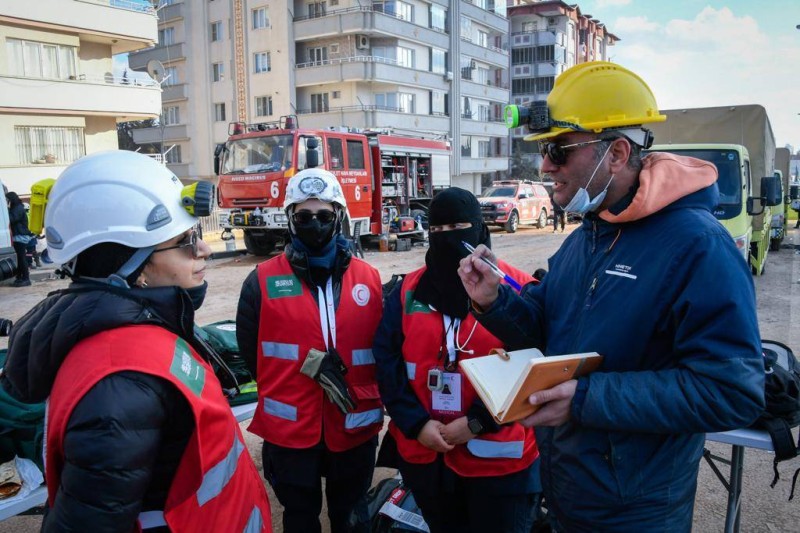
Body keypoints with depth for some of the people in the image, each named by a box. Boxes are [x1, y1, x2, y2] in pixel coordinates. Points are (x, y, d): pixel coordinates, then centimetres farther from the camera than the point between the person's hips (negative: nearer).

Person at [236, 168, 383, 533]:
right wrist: (305, 365, -11)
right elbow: (251, 350, -4)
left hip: (355, 427, 2)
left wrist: (364, 396, -5)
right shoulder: (263, 281, -6)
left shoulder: (369, 279, 2)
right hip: (290, 430, -2)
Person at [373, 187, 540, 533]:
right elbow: (386, 360, 0)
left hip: (497, 454, -3)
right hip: (424, 452, 4)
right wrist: (416, 423, -10)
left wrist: (477, 422, -17)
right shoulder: (408, 290, 3)